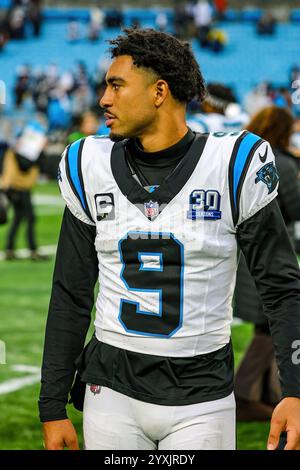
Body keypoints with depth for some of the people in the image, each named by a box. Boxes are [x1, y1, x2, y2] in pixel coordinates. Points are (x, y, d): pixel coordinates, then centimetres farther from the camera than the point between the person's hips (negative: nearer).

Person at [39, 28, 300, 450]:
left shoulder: (233, 166, -7)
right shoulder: (90, 168, 2)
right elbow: (71, 298, 8)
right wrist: (53, 407, 6)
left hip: (201, 399, -2)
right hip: (113, 392, 2)